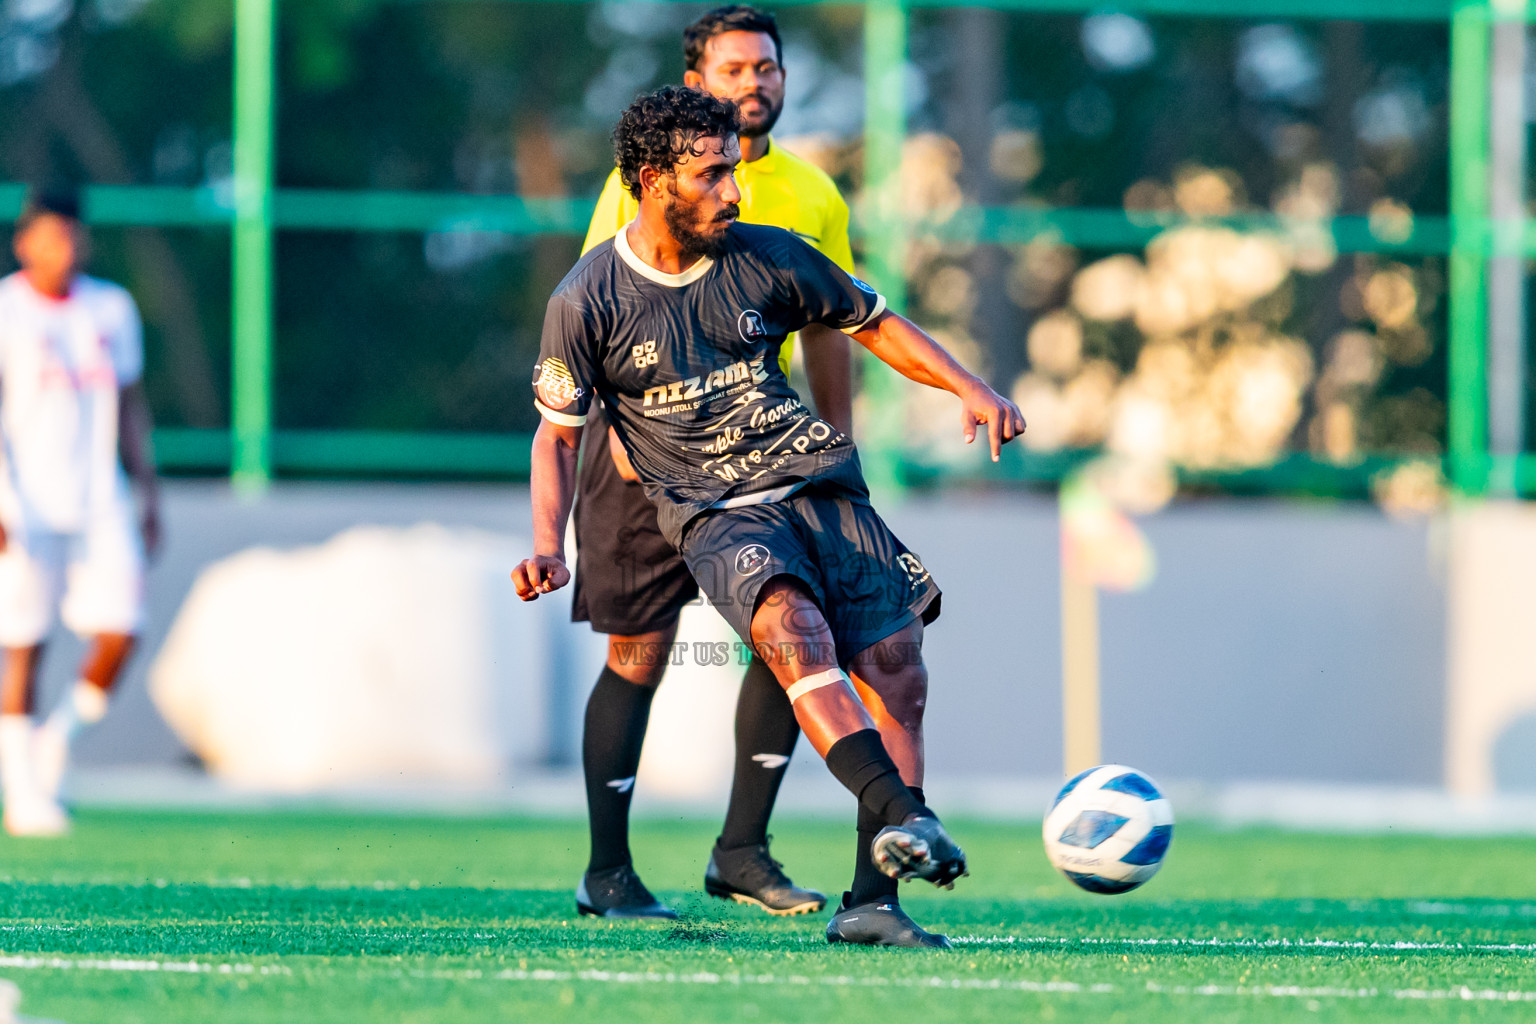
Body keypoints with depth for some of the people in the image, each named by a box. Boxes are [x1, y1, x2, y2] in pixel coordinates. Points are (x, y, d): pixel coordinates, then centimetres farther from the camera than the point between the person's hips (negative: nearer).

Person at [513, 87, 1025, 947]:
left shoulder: (767, 259, 4)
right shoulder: (587, 303, -3)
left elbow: (873, 322, 17)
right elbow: (558, 432, 7)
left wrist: (970, 388, 3)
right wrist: (549, 546, -7)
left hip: (821, 487, 4)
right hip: (716, 515, -4)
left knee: (897, 667, -13)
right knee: (789, 623, -34)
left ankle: (873, 900, -9)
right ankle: (902, 814, -49)